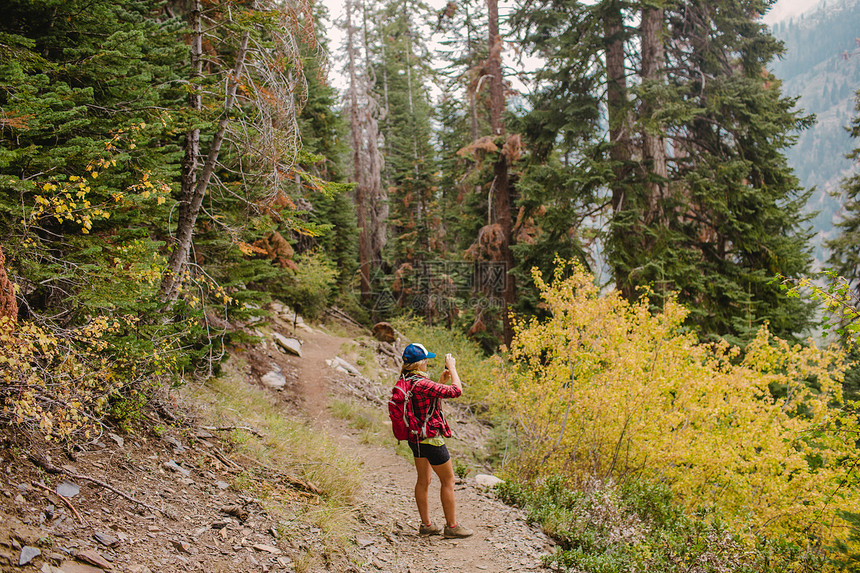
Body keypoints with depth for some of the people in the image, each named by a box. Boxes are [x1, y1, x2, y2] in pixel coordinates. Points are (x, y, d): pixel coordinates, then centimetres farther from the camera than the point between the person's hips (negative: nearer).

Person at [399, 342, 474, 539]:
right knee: (448, 481, 5)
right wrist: (452, 368, -10)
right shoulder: (422, 384, -26)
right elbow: (456, 391, -22)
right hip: (431, 438, -9)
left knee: (423, 480, 17)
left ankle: (426, 524, 25)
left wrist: (442, 381, 9)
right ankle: (452, 526, 13)